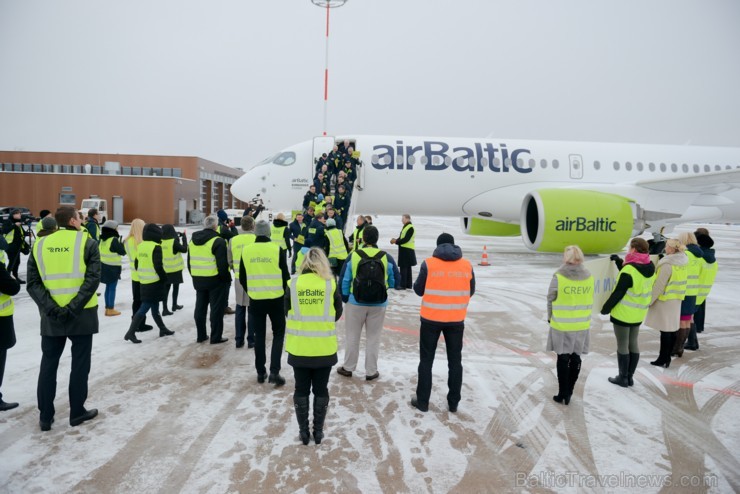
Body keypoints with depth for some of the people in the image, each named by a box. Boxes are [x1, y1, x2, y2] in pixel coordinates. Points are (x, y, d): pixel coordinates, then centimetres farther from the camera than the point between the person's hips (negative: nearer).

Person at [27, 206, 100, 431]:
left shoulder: (40, 245, 6)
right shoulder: (87, 243, -5)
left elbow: (33, 283, -2)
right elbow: (93, 279, -16)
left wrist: (50, 307, -8)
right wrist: (73, 308, -16)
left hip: (51, 315, 3)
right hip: (81, 314, -3)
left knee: (48, 364, 15)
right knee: (80, 363, 9)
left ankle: (45, 416, 20)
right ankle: (77, 412, 18)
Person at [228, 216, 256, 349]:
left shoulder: (233, 240, 1)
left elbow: (230, 261, 8)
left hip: (239, 278, 3)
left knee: (240, 309, 14)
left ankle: (239, 339, 18)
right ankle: (251, 340, 10)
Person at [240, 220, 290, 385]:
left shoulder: (246, 250, -3)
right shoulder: (276, 250, -10)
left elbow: (242, 278, 5)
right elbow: (285, 276, -4)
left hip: (255, 300, 2)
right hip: (276, 299, -2)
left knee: (259, 335, 14)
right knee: (278, 333, 11)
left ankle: (260, 372, 20)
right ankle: (274, 371, 2)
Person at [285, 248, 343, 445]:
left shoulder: (293, 284, -5)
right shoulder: (330, 284, -7)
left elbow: (287, 312, 5)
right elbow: (338, 313, 4)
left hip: (299, 347, 0)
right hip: (324, 347, 0)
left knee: (301, 389, 15)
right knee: (321, 389, 14)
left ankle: (303, 431, 23)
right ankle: (318, 431, 23)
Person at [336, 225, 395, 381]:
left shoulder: (353, 255, -10)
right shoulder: (386, 257, -8)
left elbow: (345, 280, -6)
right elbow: (394, 282, 2)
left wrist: (344, 298, 7)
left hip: (355, 303, 0)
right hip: (379, 305, 1)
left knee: (352, 336, 16)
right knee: (373, 338, 13)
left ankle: (348, 368, 27)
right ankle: (371, 371, 21)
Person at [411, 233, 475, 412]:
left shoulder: (428, 264, -9)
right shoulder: (467, 265, -1)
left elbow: (419, 290, -2)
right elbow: (470, 292, 8)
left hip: (431, 319, -2)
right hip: (456, 320, 2)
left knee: (426, 360, 11)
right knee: (455, 360, 15)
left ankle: (422, 401, 17)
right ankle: (453, 403, 22)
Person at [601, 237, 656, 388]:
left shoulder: (629, 270, -24)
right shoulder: (650, 267, -1)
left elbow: (618, 293, -19)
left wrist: (606, 308, -7)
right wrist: (620, 262, 18)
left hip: (623, 313, -7)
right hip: (639, 314, 8)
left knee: (622, 345, 5)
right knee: (633, 343, 16)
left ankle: (623, 378, 15)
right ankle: (629, 377, 26)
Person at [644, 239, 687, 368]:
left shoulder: (667, 265, -20)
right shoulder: (683, 262, 4)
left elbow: (658, 286, -19)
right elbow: (679, 282, 11)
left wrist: (649, 300, -11)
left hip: (664, 300, -8)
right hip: (676, 300, 8)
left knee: (665, 330, -2)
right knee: (672, 329, 13)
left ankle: (663, 359, 5)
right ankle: (667, 357, 22)